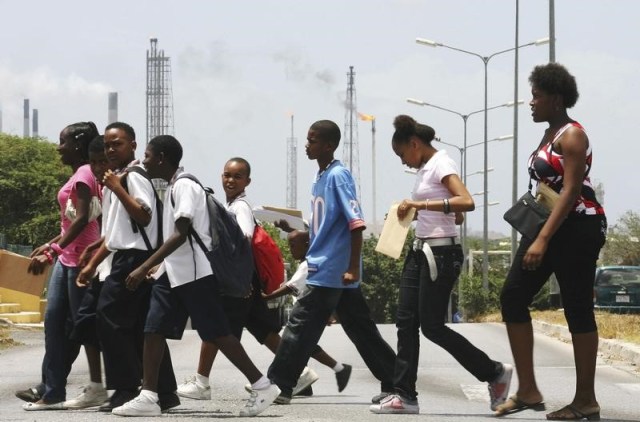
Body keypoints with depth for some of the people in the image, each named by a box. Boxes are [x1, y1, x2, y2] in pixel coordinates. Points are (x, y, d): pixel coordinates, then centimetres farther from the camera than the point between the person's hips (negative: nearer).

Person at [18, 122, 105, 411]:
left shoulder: (84, 174, -12)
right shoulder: (78, 175, 18)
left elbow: (82, 219, -22)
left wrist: (55, 247, -26)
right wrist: (51, 250, 19)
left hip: (80, 257, -10)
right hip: (66, 258, 10)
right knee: (54, 321, 6)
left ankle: (100, 386, 3)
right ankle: (51, 390, 6)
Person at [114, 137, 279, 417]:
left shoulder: (184, 186, -15)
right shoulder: (173, 188, 14)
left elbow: (180, 235, -23)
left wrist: (145, 268, -25)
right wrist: (157, 266, 24)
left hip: (195, 274, -10)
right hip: (173, 273, 10)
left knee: (216, 333, -6)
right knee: (153, 329, 1)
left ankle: (262, 386, 2)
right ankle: (148, 397, 1)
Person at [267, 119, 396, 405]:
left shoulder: (338, 176, -12)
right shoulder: (321, 178, 15)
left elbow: (356, 223, -18)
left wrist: (353, 268, -22)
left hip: (329, 272, -9)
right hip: (334, 273, 9)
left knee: (300, 327, -6)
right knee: (361, 330, 10)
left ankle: (277, 386, -2)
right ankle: (394, 383, 13)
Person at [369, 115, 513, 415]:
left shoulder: (441, 164, -11)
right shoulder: (425, 168, 15)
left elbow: (466, 202, -28)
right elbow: (456, 217, 22)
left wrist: (419, 204, -28)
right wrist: (412, 211, 13)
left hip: (441, 252, -9)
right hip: (420, 250, 9)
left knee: (432, 326, -5)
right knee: (406, 321, 4)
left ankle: (495, 373, 8)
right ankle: (405, 395, 6)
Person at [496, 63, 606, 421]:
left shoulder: (572, 135, -13)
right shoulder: (550, 136, 15)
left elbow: (571, 191, -21)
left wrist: (542, 240, -27)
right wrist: (539, 236, 19)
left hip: (577, 227, -10)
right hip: (549, 225, 10)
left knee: (578, 308, -4)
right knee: (513, 296, 2)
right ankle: (528, 390, 4)